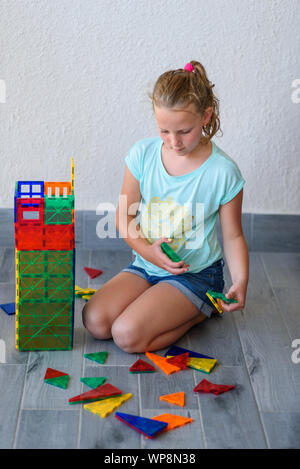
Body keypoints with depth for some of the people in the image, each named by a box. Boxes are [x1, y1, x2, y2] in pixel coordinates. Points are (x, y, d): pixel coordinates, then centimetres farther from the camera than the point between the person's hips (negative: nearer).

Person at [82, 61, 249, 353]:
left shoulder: (222, 172, -16)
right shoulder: (143, 154, -6)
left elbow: (232, 236, -5)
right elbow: (125, 216, 1)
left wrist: (240, 282, -21)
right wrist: (147, 250, -17)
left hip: (196, 274, -5)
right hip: (147, 264, 5)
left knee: (128, 335, -20)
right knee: (95, 321, -12)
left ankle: (204, 310, 4)